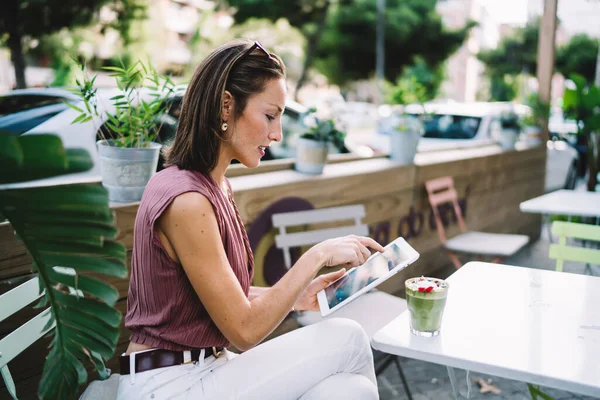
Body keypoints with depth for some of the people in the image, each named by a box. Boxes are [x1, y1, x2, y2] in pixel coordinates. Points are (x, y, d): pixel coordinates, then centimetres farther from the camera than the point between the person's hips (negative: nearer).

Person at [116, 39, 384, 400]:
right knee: (347, 339, -13)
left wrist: (297, 296, 2)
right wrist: (318, 255, -17)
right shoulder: (186, 201, -22)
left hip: (202, 369, 8)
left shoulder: (215, 187, 6)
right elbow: (244, 329, -18)